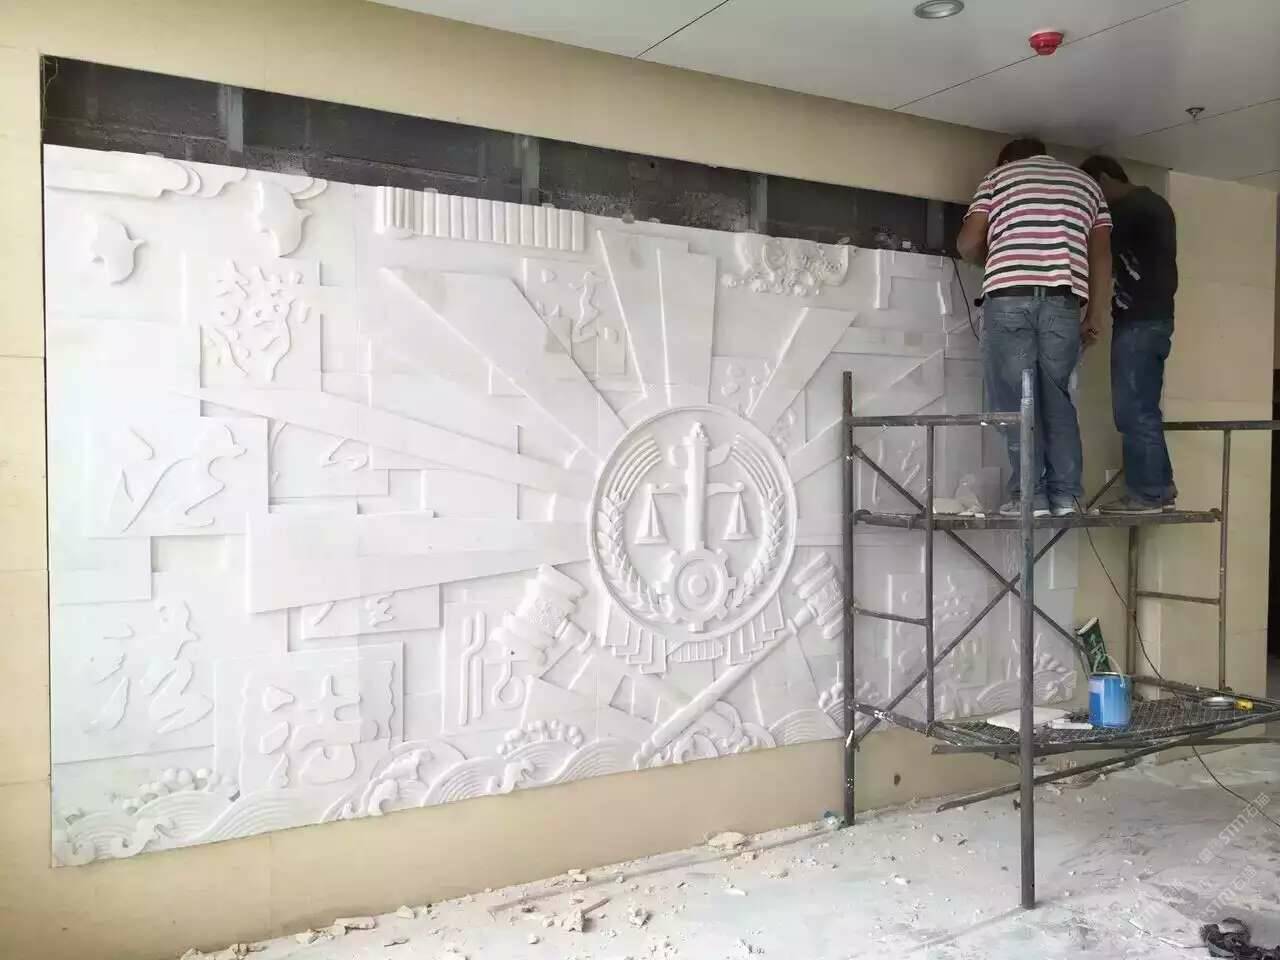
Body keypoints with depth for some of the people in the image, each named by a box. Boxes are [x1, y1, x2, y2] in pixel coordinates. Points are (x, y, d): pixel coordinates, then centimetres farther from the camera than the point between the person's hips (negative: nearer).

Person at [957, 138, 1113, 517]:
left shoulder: (999, 176, 19)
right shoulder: (1086, 182, 25)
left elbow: (968, 243, 8)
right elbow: (1101, 254, 15)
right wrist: (1094, 316, 15)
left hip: (1010, 296, -2)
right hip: (1064, 299, 3)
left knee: (1015, 398, 1)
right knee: (1057, 396, 11)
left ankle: (1031, 494, -3)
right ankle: (1065, 493, 7)